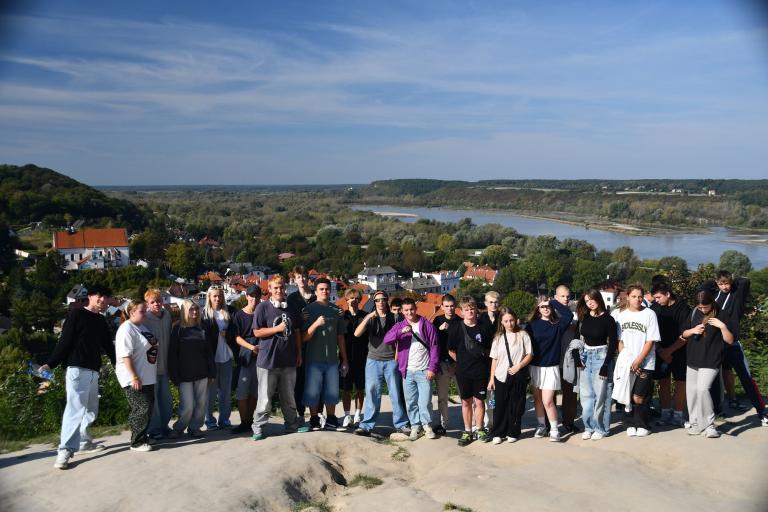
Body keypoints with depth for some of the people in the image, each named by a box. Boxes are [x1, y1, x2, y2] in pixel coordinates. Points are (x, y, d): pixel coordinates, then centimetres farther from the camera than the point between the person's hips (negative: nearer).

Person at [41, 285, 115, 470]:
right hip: (77, 369, -7)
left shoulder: (101, 321, 17)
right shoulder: (77, 314, -2)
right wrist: (50, 364, -11)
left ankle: (83, 442, 24)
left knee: (91, 409, 12)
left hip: (94, 370, 7)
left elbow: (108, 346, 21)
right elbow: (64, 341, -6)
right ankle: (65, 451, -14)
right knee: (75, 408, -14)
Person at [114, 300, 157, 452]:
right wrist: (134, 376, -24)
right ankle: (137, 442, 2)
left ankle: (142, 437, 25)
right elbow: (126, 355, -21)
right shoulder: (127, 329, -15)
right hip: (134, 379, -9)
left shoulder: (142, 327, 14)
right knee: (142, 409, -8)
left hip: (147, 377, 9)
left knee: (147, 408, 14)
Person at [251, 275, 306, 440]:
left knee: (289, 397, 14)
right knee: (265, 398, 0)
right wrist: (278, 328, -14)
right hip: (267, 360, -4)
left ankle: (292, 425, 26)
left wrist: (299, 353, 12)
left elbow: (297, 332, 15)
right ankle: (258, 429, 12)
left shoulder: (291, 308, 9)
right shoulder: (263, 307, -4)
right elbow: (257, 332, -7)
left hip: (288, 360, 4)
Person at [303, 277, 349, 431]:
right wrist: (316, 323, -23)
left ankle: (331, 421, 21)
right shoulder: (309, 309, -2)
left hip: (332, 359, 3)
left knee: (332, 392, 9)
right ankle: (314, 421, 16)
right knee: (313, 392, 3)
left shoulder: (336, 310, 9)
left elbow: (340, 337, 13)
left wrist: (344, 360, 12)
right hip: (314, 359, -3)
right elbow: (304, 337, -7)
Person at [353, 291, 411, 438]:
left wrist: (397, 356, 0)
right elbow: (357, 333, -10)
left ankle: (400, 425, 11)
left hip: (391, 361, 0)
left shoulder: (393, 317, 6)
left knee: (396, 394, 2)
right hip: (373, 360, 0)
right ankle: (366, 425, 5)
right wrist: (368, 317, -19)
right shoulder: (370, 318, 6)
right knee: (372, 393, -1)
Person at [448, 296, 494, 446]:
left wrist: (483, 362, 2)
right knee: (466, 401, 9)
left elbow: (490, 349, 9)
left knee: (479, 401, 6)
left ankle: (479, 430, 21)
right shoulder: (456, 328, -5)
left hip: (481, 371, 0)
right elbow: (451, 351, 3)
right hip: (463, 372, 0)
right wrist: (462, 362, 4)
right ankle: (467, 431, 20)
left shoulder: (484, 328, -3)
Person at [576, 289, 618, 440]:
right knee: (586, 394, 8)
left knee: (600, 394, -2)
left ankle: (601, 428, 10)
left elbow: (613, 343, -9)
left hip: (601, 356, -5)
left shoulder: (608, 319, -9)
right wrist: (577, 355, -3)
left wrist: (606, 365, -14)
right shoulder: (584, 317, 3)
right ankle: (589, 426, 17)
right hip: (586, 356, 5)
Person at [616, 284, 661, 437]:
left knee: (639, 397, -6)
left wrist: (638, 361, -11)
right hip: (627, 365, 4)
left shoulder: (649, 314, -5)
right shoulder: (622, 315, 7)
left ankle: (643, 425, 13)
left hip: (645, 363, -3)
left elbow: (651, 341, -7)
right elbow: (620, 340, 9)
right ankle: (631, 424, 21)